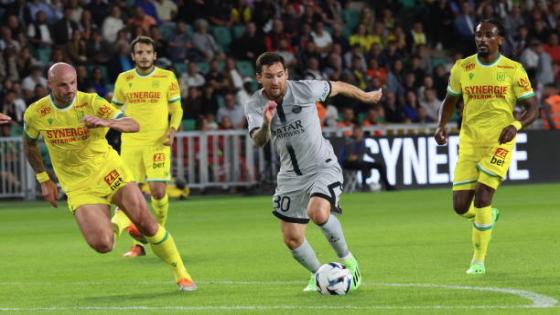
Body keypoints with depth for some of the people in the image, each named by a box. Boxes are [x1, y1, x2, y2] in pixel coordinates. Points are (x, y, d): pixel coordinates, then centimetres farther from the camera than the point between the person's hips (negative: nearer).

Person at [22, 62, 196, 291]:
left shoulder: (91, 102, -13)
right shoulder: (35, 113, -7)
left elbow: (133, 125, -21)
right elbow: (29, 145, 14)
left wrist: (107, 122, -41)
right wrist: (44, 181, 11)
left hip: (108, 171, 0)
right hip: (79, 187, 0)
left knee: (145, 222, -12)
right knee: (102, 245, -19)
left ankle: (181, 274, 8)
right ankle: (112, 227, 20)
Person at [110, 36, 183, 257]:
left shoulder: (167, 78, 2)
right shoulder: (123, 79, 7)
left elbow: (176, 109, 8)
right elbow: (115, 109, 19)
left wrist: (172, 129, -8)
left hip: (158, 142, -2)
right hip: (130, 142, 2)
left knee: (158, 191, -10)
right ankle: (138, 243, 4)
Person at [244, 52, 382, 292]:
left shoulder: (304, 90, -16)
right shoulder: (254, 106, -11)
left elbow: (337, 87, 3)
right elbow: (259, 141, -27)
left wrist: (366, 96, 19)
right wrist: (266, 124, -49)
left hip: (322, 167, -4)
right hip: (290, 175, 4)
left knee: (318, 213, -31)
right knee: (292, 239, 3)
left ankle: (347, 260, -7)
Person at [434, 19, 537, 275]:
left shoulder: (513, 70, -3)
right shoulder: (462, 68, 5)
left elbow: (531, 109, 0)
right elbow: (450, 100, 18)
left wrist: (516, 125, -21)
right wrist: (441, 126, -1)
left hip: (499, 141, -3)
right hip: (469, 141, 3)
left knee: (482, 198, -15)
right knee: (461, 206, -2)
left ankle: (479, 260, 1)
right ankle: (489, 216, 35)